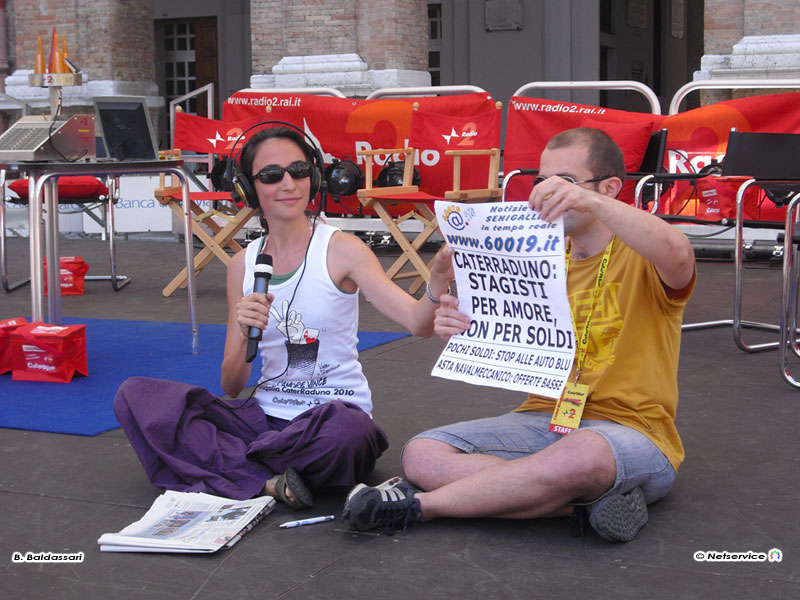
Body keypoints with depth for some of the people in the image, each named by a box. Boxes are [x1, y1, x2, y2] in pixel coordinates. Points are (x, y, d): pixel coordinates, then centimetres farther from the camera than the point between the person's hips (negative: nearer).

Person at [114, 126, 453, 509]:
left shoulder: (341, 250, -6)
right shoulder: (243, 265, 6)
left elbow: (417, 323, -20)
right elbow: (232, 388, 4)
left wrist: (437, 282, -41)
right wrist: (243, 335, -16)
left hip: (335, 414, -4)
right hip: (265, 415, 4)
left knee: (346, 431, -40)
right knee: (135, 396, -10)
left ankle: (228, 466, -10)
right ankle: (267, 481, -19)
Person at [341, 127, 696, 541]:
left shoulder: (641, 255, -3)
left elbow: (677, 255, -29)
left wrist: (592, 202, -39)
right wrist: (463, 335, -13)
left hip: (632, 431, -6)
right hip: (543, 419, 6)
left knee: (583, 453, -42)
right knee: (422, 453, -17)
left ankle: (418, 504, -24)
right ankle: (587, 502, -25)